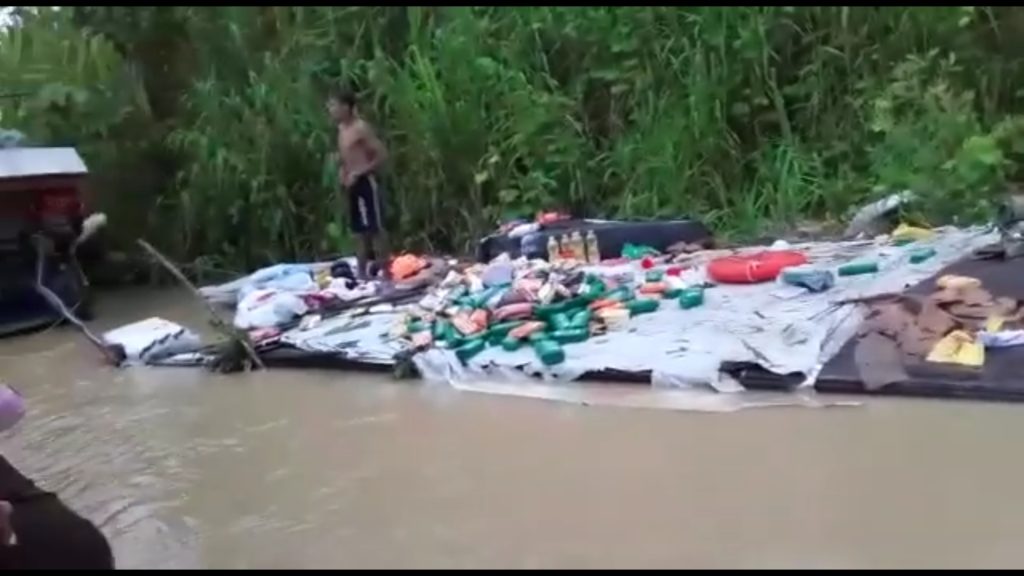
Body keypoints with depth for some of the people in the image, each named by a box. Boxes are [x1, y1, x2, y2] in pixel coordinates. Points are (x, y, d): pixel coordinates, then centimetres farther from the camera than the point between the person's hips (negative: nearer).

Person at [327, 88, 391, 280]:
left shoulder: (361, 128, -12)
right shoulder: (342, 129, 14)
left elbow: (382, 154, -15)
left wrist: (358, 173, -18)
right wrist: (342, 171, 6)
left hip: (365, 182, -9)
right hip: (352, 184, 9)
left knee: (376, 228, -6)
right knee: (362, 230, 13)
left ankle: (385, 273, -2)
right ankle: (362, 272, 20)